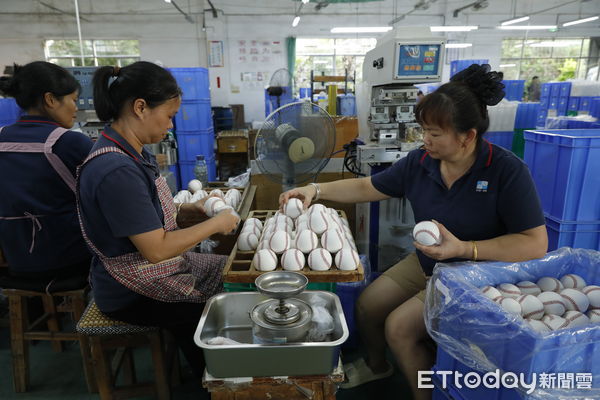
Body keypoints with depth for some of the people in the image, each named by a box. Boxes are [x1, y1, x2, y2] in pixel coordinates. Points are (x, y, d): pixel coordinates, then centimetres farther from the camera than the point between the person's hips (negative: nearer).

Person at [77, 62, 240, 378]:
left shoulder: (130, 151, 0)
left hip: (151, 269, 9)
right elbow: (156, 249, -28)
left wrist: (192, 207, 0)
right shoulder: (116, 170, -30)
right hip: (133, 294, -8)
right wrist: (216, 223, -18)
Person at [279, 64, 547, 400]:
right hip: (425, 264, 6)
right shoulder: (419, 162, -9)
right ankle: (376, 365, 36)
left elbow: (536, 245, -22)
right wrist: (316, 190, -11)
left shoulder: (507, 171, -22)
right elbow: (366, 188, 0)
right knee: (367, 306, 3)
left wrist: (463, 249, -31)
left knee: (399, 327, -16)